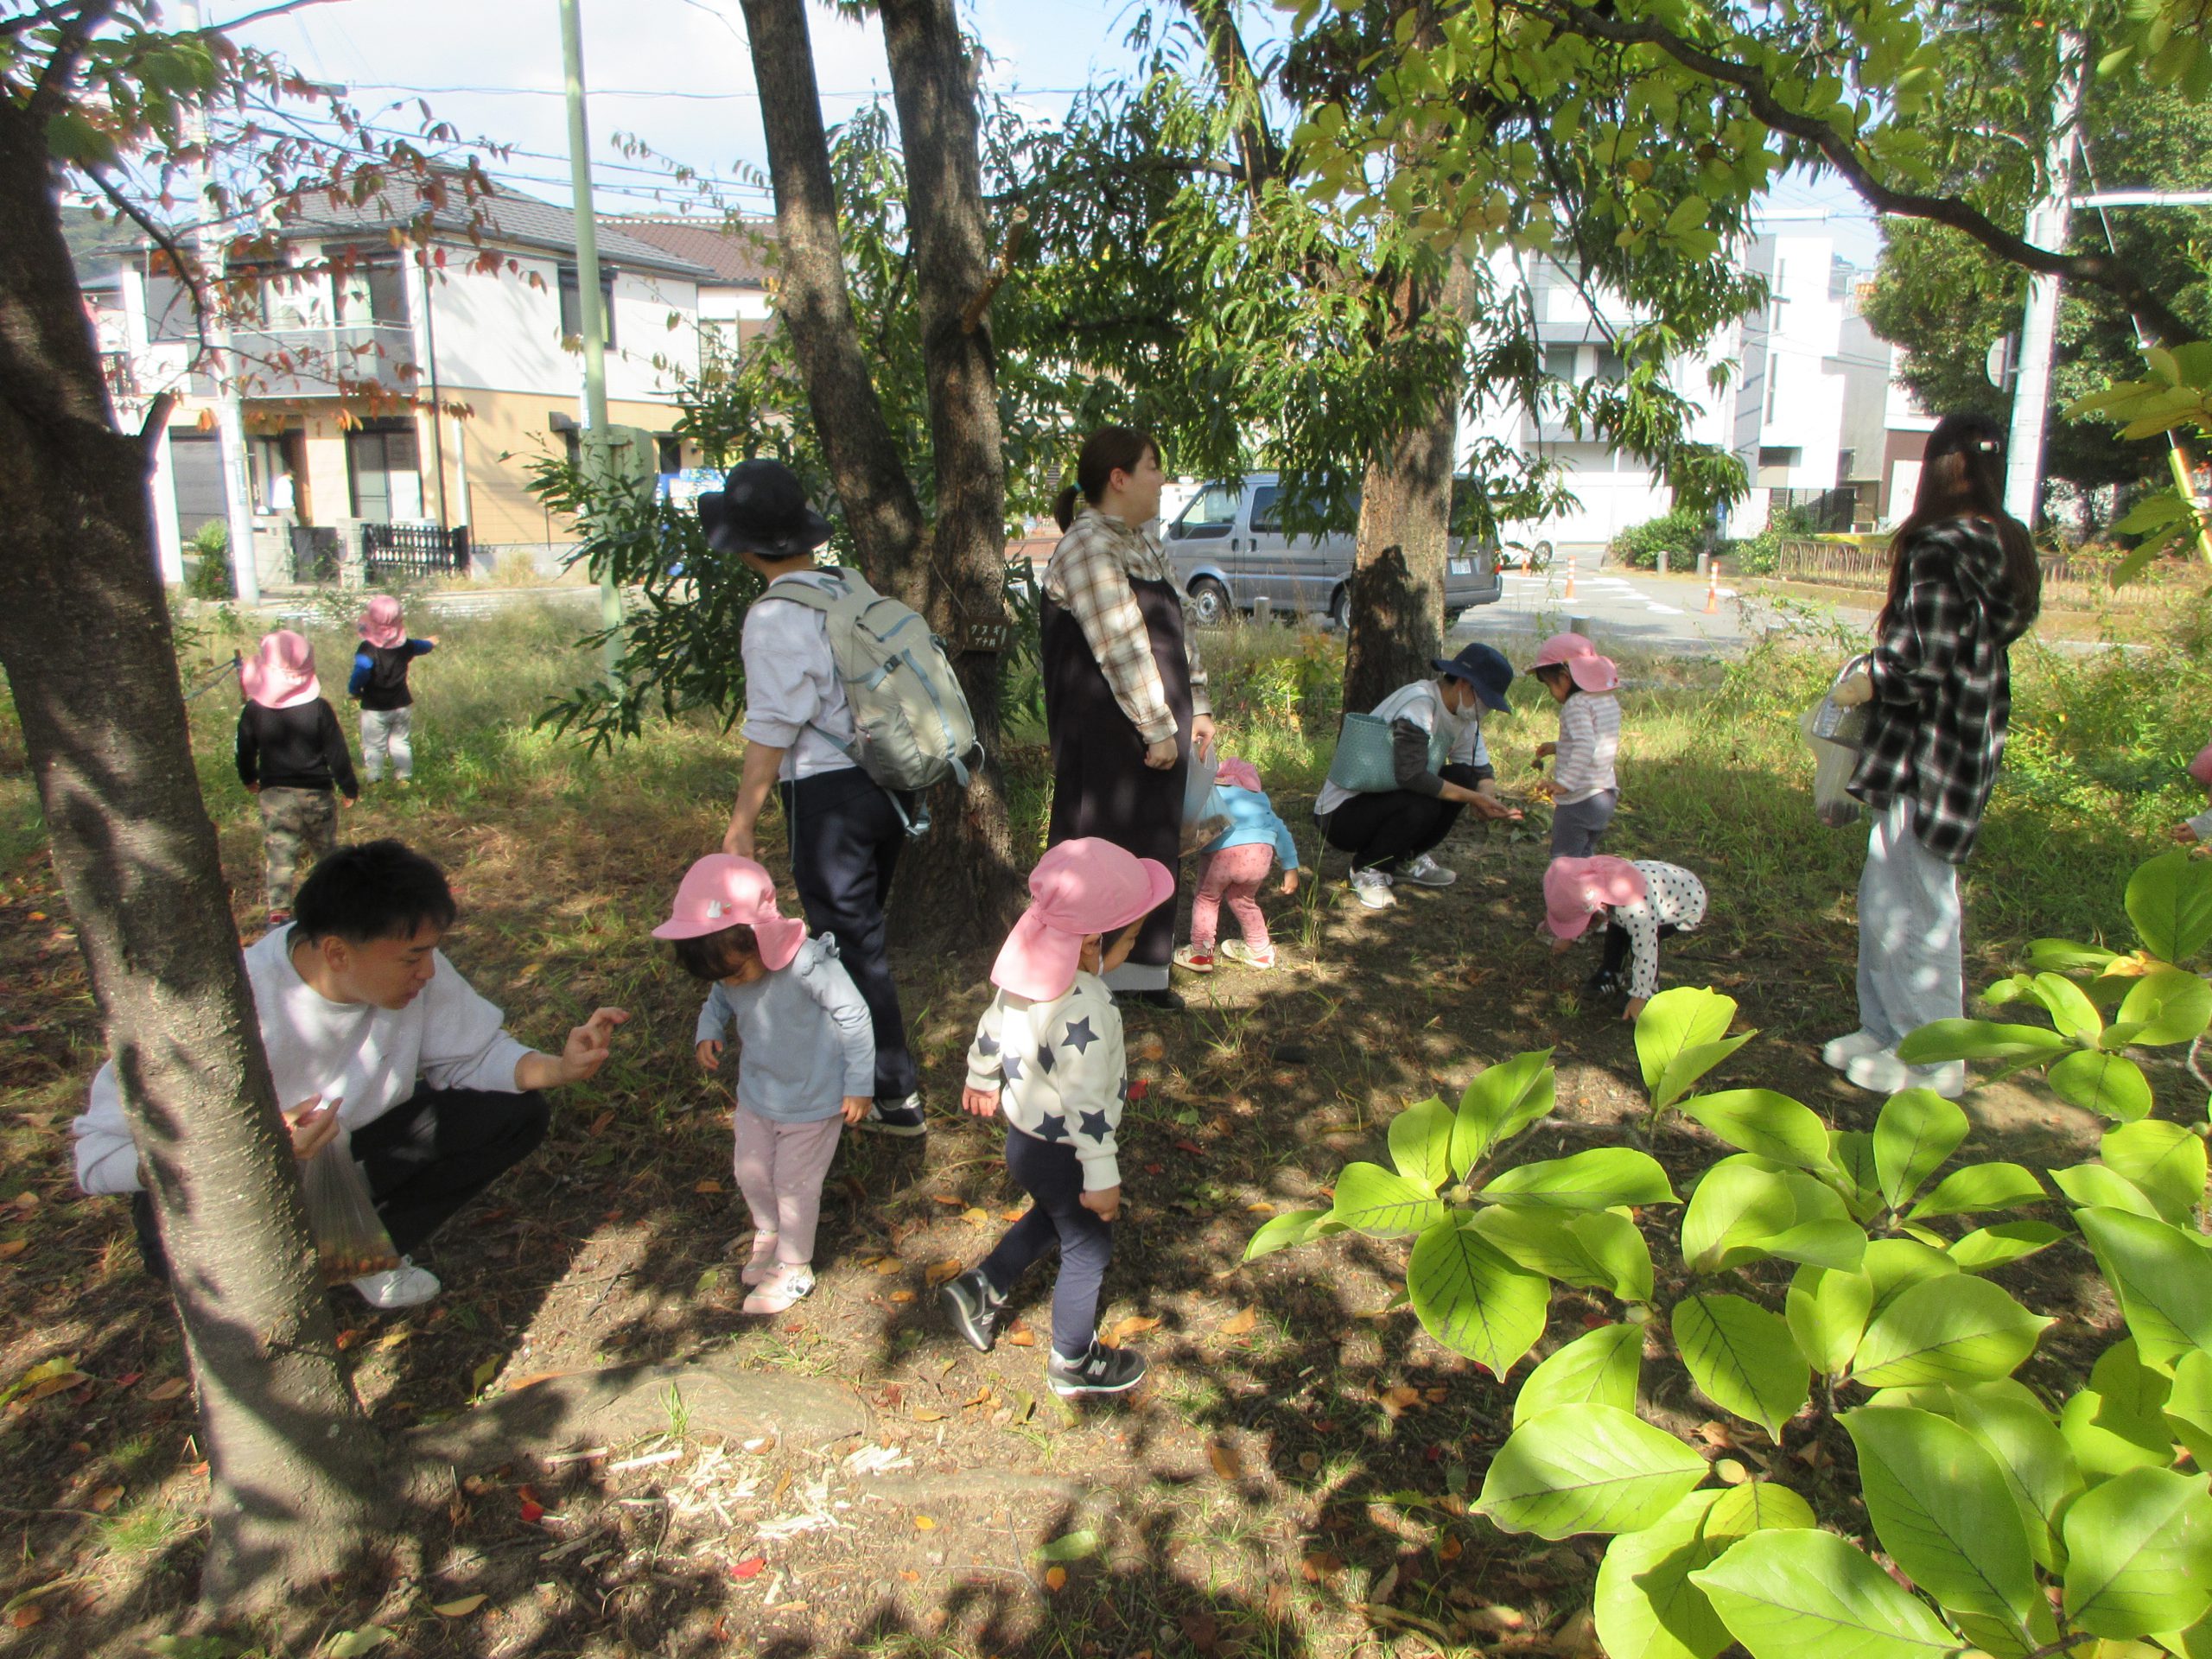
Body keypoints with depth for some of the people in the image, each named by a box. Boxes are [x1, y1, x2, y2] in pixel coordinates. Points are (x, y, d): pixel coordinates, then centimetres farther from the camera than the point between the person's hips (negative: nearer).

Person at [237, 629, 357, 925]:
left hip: (274, 793, 1)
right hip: (317, 793, -1)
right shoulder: (319, 708, -10)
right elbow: (337, 753, -6)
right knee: (325, 850, 16)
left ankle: (278, 910, -8)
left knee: (279, 855, 3)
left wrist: (250, 780, 27)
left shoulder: (253, 710, -5)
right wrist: (350, 788, 7)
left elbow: (245, 753, 7)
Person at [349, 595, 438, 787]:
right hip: (401, 705, 5)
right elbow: (420, 647, 22)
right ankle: (403, 777, 21)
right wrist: (430, 643, 46)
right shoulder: (404, 645, -1)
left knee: (374, 746, 6)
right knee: (400, 742, 17)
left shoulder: (367, 648, -19)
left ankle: (374, 780, 10)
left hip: (374, 708, -5)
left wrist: (354, 691, -12)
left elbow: (361, 672, -31)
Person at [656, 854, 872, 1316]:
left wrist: (859, 1085, -17)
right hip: (756, 1094, 6)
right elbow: (718, 1000, 8)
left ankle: (793, 1269, 34)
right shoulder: (730, 970, -15)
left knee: (794, 1184, 11)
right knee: (751, 1175, 21)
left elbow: (853, 1015, -23)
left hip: (813, 1101, -6)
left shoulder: (809, 966, -35)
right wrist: (707, 1031, -15)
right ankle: (768, 1232, 52)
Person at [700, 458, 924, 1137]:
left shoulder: (775, 617, -15)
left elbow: (772, 730, -15)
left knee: (852, 942, 2)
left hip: (827, 794, -8)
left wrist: (741, 821, -7)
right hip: (885, 782, 8)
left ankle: (894, 1095, 9)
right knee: (857, 929, 23)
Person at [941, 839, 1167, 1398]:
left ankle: (980, 1289, 39)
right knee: (1088, 1248, 15)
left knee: (1054, 1217, 32)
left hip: (1025, 1135, 8)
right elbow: (1086, 1105, -30)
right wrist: (1102, 1179, -18)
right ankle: (1075, 1363, 35)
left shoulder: (1031, 965, -11)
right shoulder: (1083, 1012, -36)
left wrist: (981, 1078, 24)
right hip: (1060, 1154, -8)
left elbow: (993, 1025, 6)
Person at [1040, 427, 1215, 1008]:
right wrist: (1158, 729, -19)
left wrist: (1196, 707, 13)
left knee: (1154, 850, 14)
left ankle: (1141, 970, 27)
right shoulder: (1087, 546, -16)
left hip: (1158, 730, 9)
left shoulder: (1143, 545, 14)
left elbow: (1177, 633, 18)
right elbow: (1121, 647, -20)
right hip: (1107, 736, -9)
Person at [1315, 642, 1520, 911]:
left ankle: (1407, 859, 8)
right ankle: (1368, 869, -8)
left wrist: (1486, 799, -19)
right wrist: (1474, 798, -27)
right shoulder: (1419, 704, -25)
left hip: (1386, 796, 9)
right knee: (1422, 805, -33)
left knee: (1462, 777, -6)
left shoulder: (1461, 716, 4)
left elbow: (1482, 770, 5)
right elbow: (1412, 776, -34)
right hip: (1341, 814, -9)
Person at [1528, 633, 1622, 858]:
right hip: (1606, 794, 9)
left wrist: (1564, 782, -34)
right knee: (1584, 856, 19)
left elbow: (1585, 747, -30)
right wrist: (1558, 747, 22)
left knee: (1564, 859, -2)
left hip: (1578, 800, -9)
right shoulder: (1610, 701, 11)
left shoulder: (1576, 705, -18)